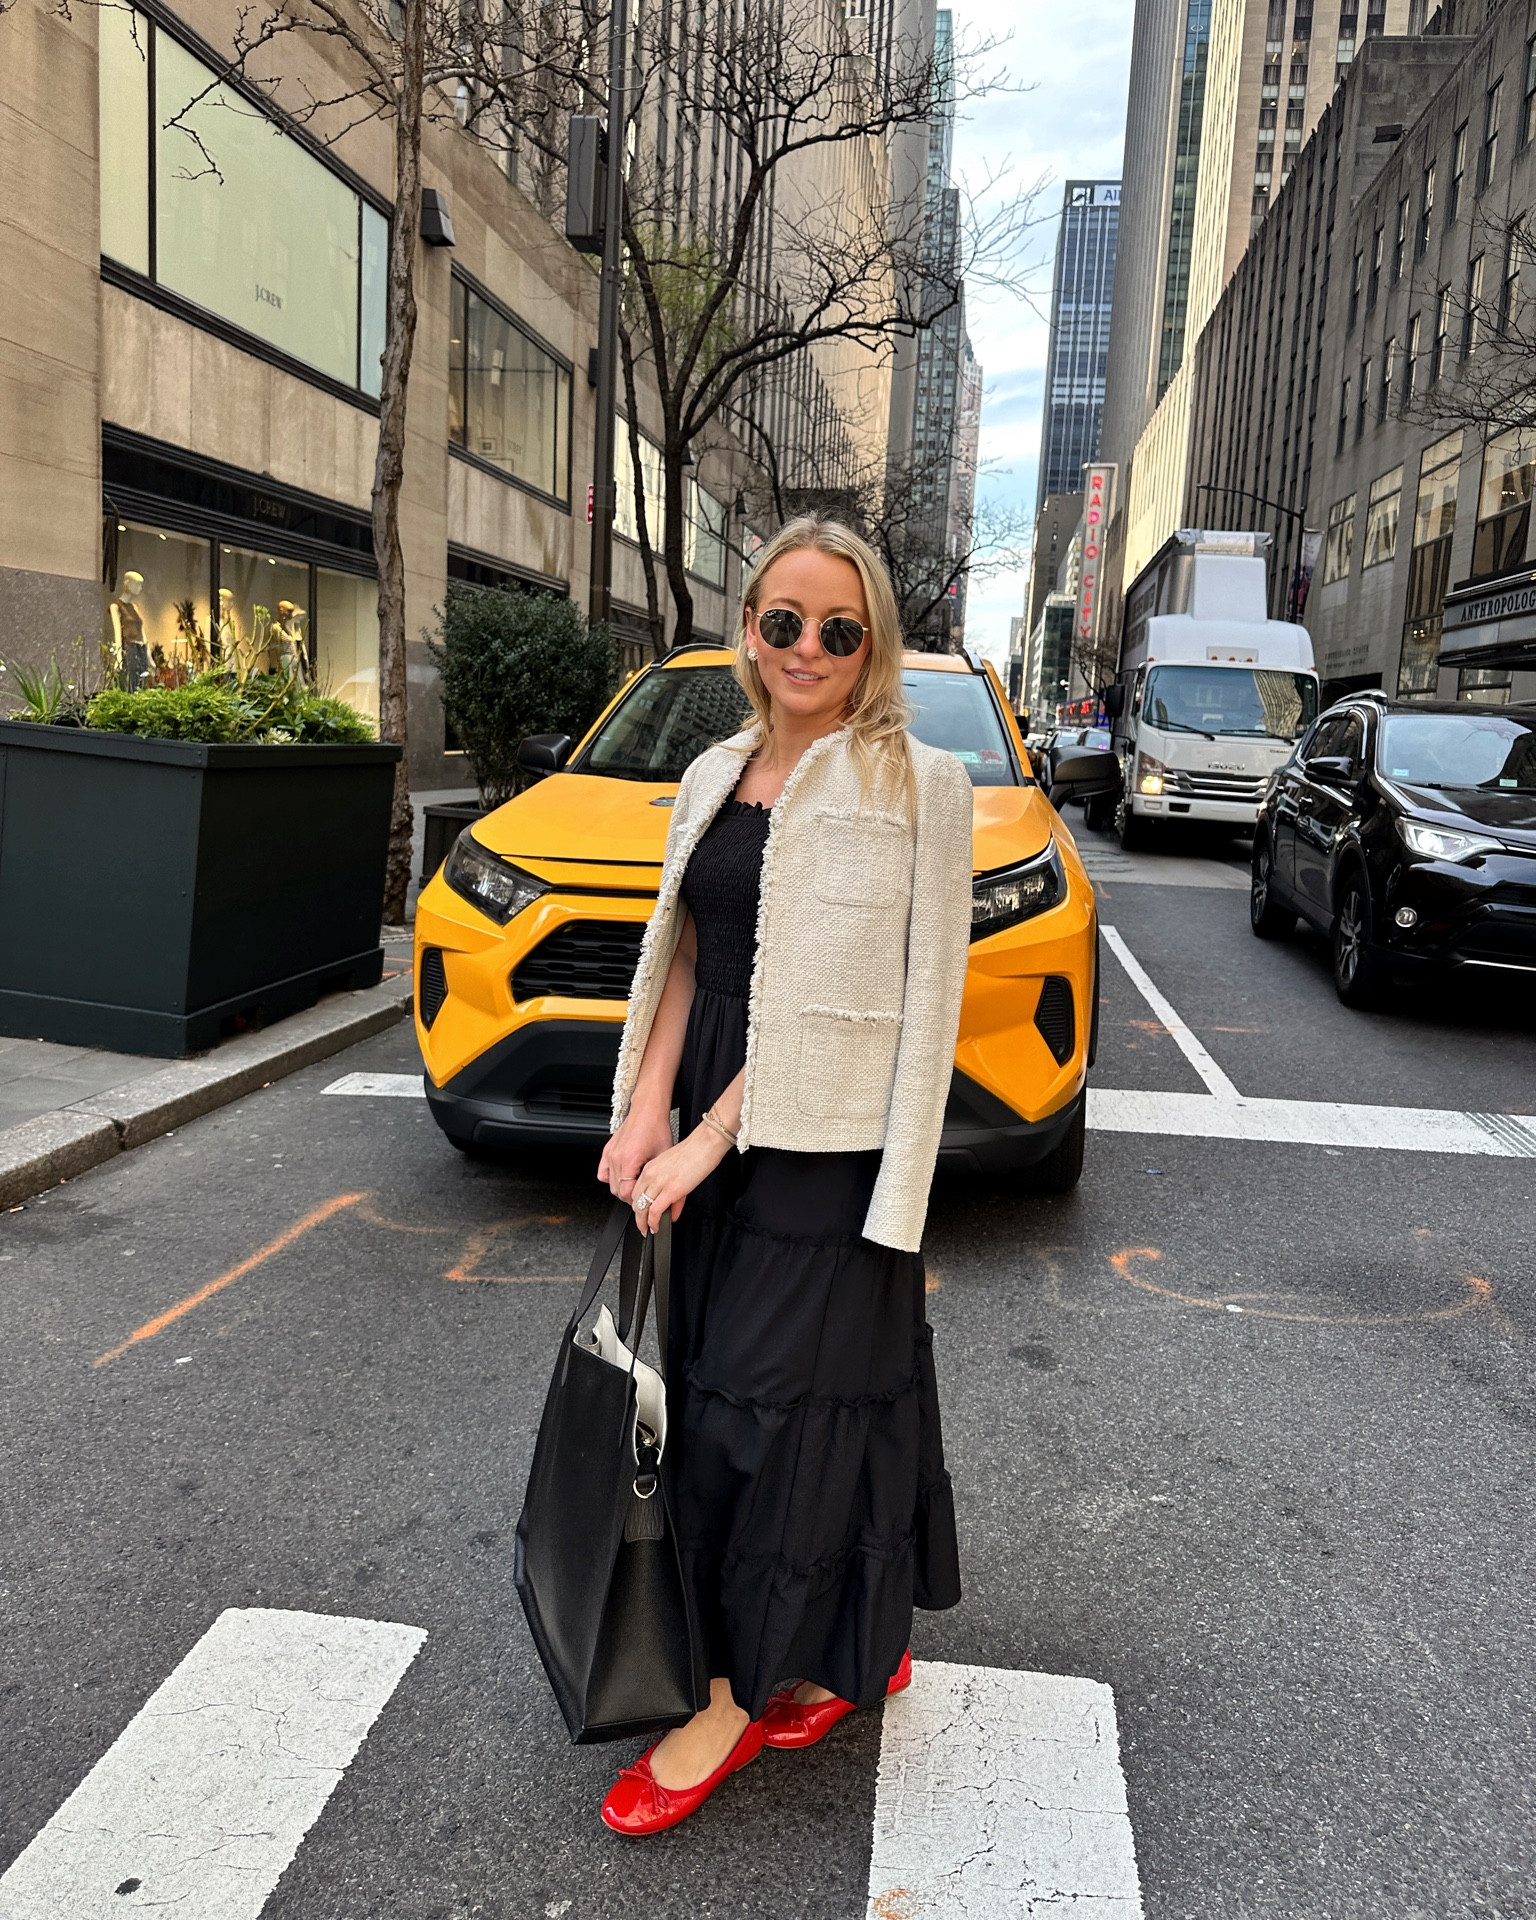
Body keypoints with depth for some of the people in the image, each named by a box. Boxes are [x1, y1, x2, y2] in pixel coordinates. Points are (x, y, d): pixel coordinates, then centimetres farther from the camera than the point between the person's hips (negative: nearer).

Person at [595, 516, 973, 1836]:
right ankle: (852, 1652, 33)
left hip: (824, 1141, -7)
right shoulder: (718, 776, 12)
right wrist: (646, 1115, -1)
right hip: (714, 1131, 7)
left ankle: (738, 1698, 18)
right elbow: (684, 958, 11)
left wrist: (708, 1137, -17)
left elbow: (829, 997, -16)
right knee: (716, 1382, 14)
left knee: (777, 1399, 0)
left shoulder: (914, 786, -10)